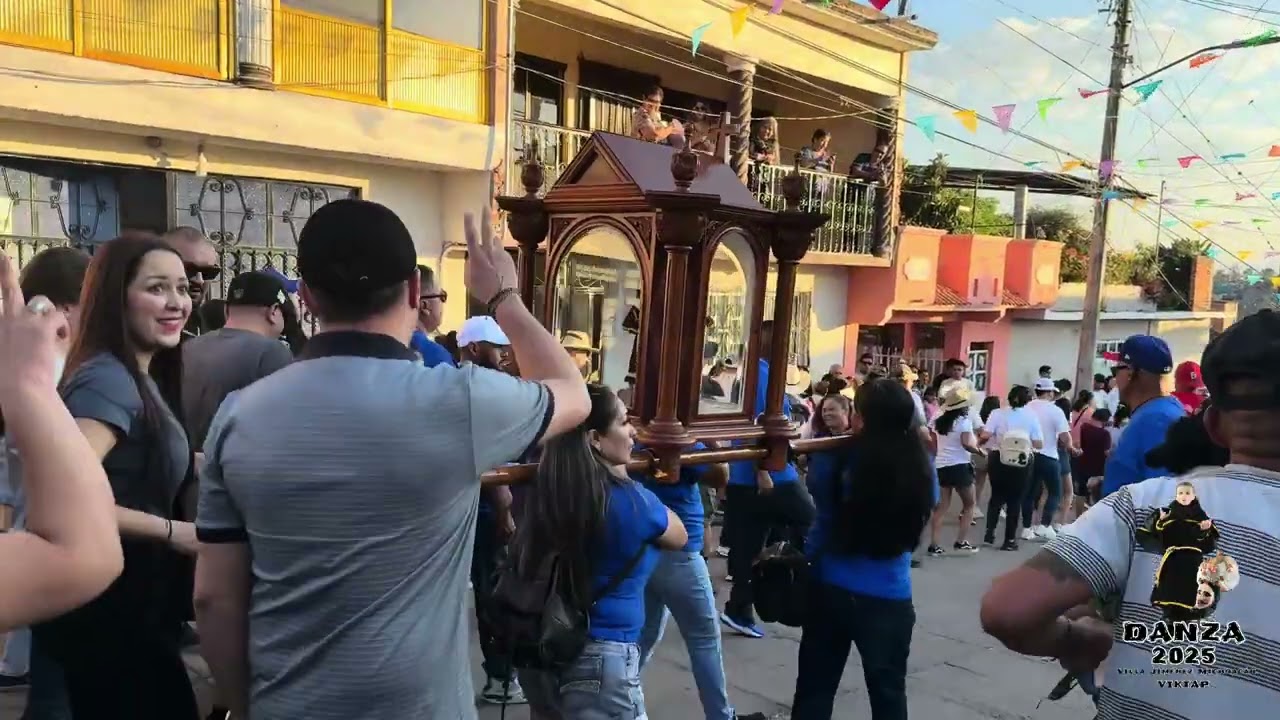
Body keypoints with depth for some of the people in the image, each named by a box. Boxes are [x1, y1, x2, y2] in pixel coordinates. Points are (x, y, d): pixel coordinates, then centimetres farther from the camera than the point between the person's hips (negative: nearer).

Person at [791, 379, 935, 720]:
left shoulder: (840, 458, -16)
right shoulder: (920, 464, -11)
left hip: (831, 589, 0)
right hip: (889, 597, 1)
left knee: (815, 688, 13)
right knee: (887, 692, 17)